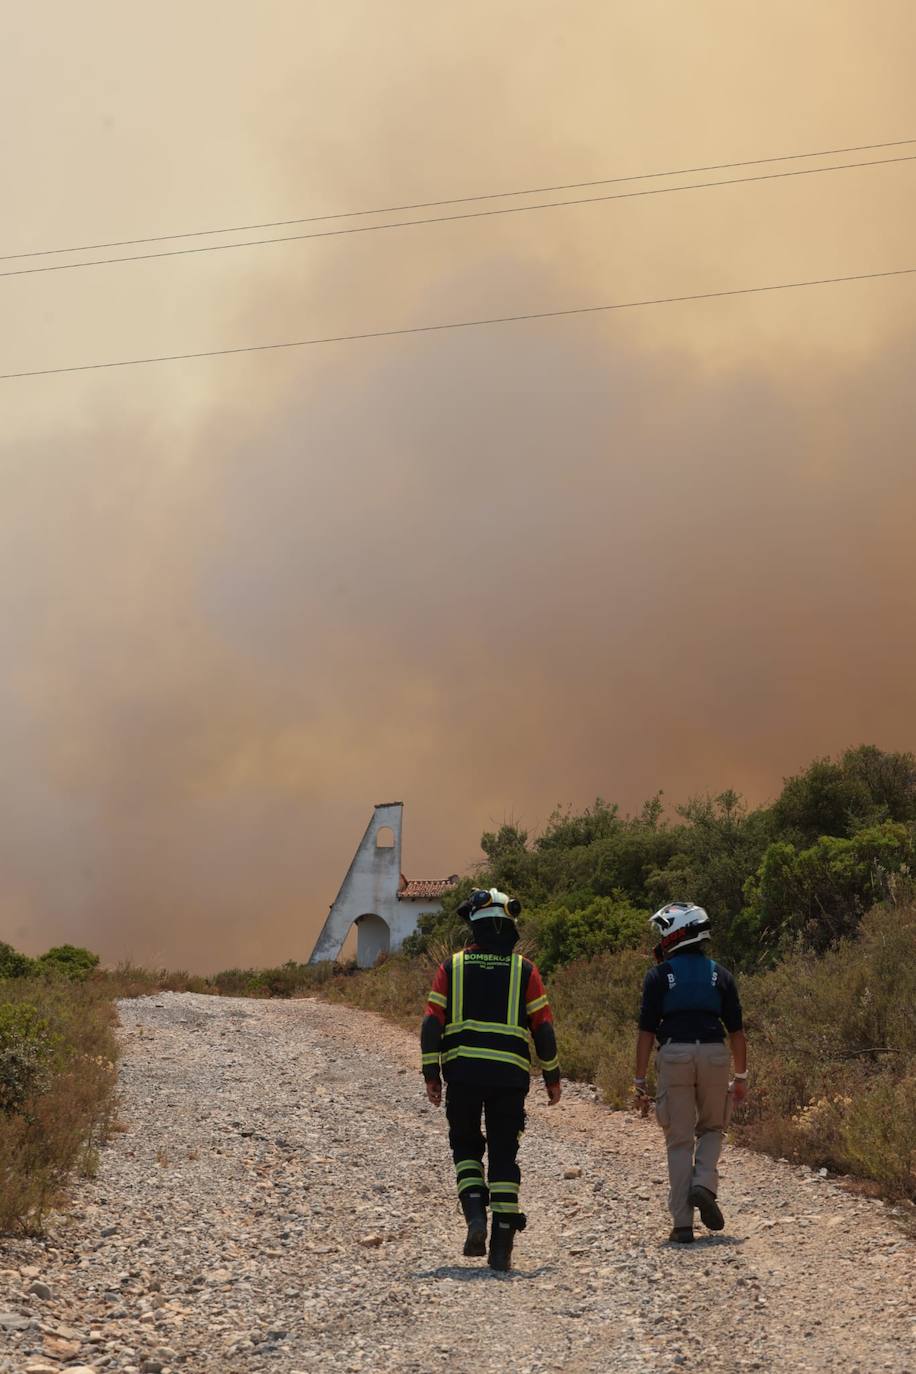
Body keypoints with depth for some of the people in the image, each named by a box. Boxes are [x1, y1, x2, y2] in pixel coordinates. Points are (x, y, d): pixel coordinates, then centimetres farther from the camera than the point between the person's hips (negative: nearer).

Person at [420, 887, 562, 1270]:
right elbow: (543, 1028, 1)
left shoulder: (451, 968, 5)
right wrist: (552, 1077, 11)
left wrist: (431, 1074, 4)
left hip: (461, 1072, 0)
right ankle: (501, 1246, 4)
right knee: (503, 1156, 7)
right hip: (510, 1075, 0)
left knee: (465, 1146, 18)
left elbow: (431, 1023, -1)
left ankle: (475, 1215, -4)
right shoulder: (524, 970, 3)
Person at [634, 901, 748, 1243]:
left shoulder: (658, 975, 2)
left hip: (673, 1056, -1)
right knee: (711, 1128, 22)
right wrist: (741, 1076, 15)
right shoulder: (720, 975, 10)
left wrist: (640, 1079, 2)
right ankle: (704, 1184, -5)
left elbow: (646, 1030, -2)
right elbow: (736, 1030, 8)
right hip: (714, 1054, 2)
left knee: (679, 1141, 5)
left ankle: (683, 1224, 3)